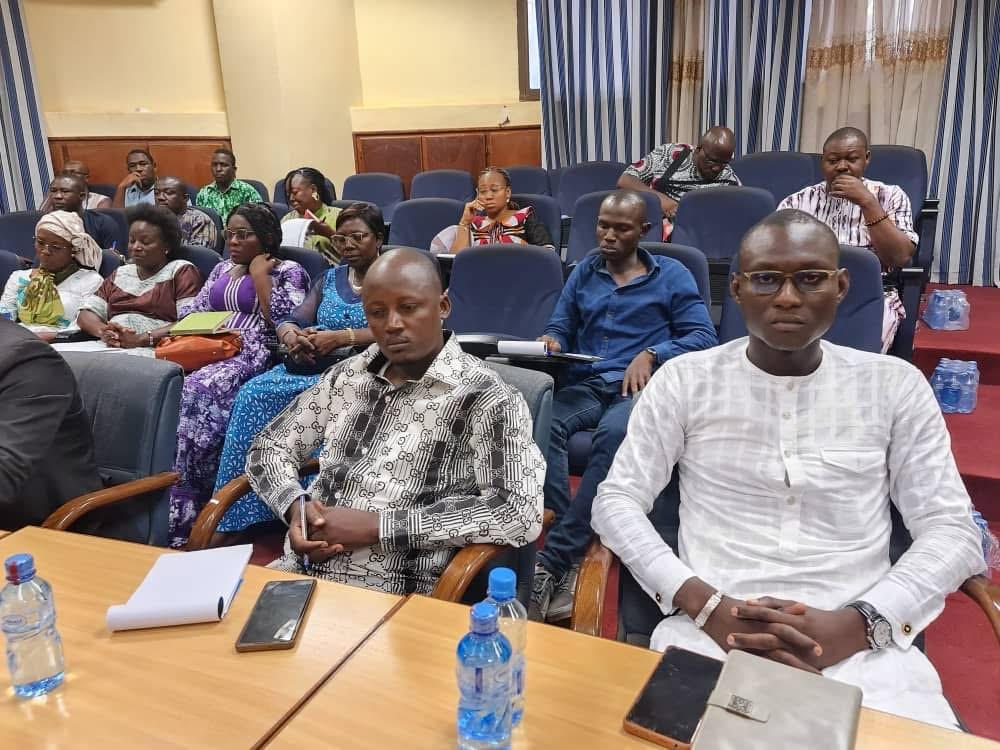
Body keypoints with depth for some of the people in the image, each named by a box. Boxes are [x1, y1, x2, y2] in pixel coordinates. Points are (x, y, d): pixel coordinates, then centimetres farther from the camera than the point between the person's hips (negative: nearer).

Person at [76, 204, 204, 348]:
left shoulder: (182, 271, 5)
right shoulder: (120, 273, 23)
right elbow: (86, 314, 15)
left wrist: (140, 339, -19)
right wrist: (103, 331, -9)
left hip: (154, 353, -6)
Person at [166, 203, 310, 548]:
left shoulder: (289, 272, 5)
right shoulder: (223, 269, 24)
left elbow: (283, 325, -9)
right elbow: (192, 314, 20)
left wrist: (259, 275, -5)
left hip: (255, 358, -6)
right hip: (212, 351, 6)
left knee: (198, 389, -33)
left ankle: (181, 517, -23)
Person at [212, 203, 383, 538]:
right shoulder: (331, 277, 22)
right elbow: (288, 322, 16)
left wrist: (343, 337, -21)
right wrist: (292, 336, -9)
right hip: (313, 366, 5)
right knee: (254, 393, -21)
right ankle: (233, 517, -19)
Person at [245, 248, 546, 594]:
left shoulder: (483, 397, -9)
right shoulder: (347, 375, 9)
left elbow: (523, 511, -20)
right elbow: (269, 445, 17)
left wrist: (377, 525, -19)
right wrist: (294, 507, -6)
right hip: (298, 572, 6)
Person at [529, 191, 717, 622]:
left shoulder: (671, 275, 13)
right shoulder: (584, 272, 23)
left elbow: (703, 337, 5)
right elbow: (561, 327, 19)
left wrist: (651, 354, -12)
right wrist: (549, 342, -6)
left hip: (641, 387, -2)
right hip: (585, 385, 3)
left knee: (615, 433, -40)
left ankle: (553, 560, -35)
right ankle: (568, 564, -33)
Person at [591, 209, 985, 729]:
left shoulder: (895, 385, 7)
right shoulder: (684, 380, 4)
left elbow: (951, 529, 5)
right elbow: (616, 503, 1)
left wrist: (856, 624, -11)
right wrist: (705, 605, -14)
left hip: (861, 639, 2)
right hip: (712, 629, -1)